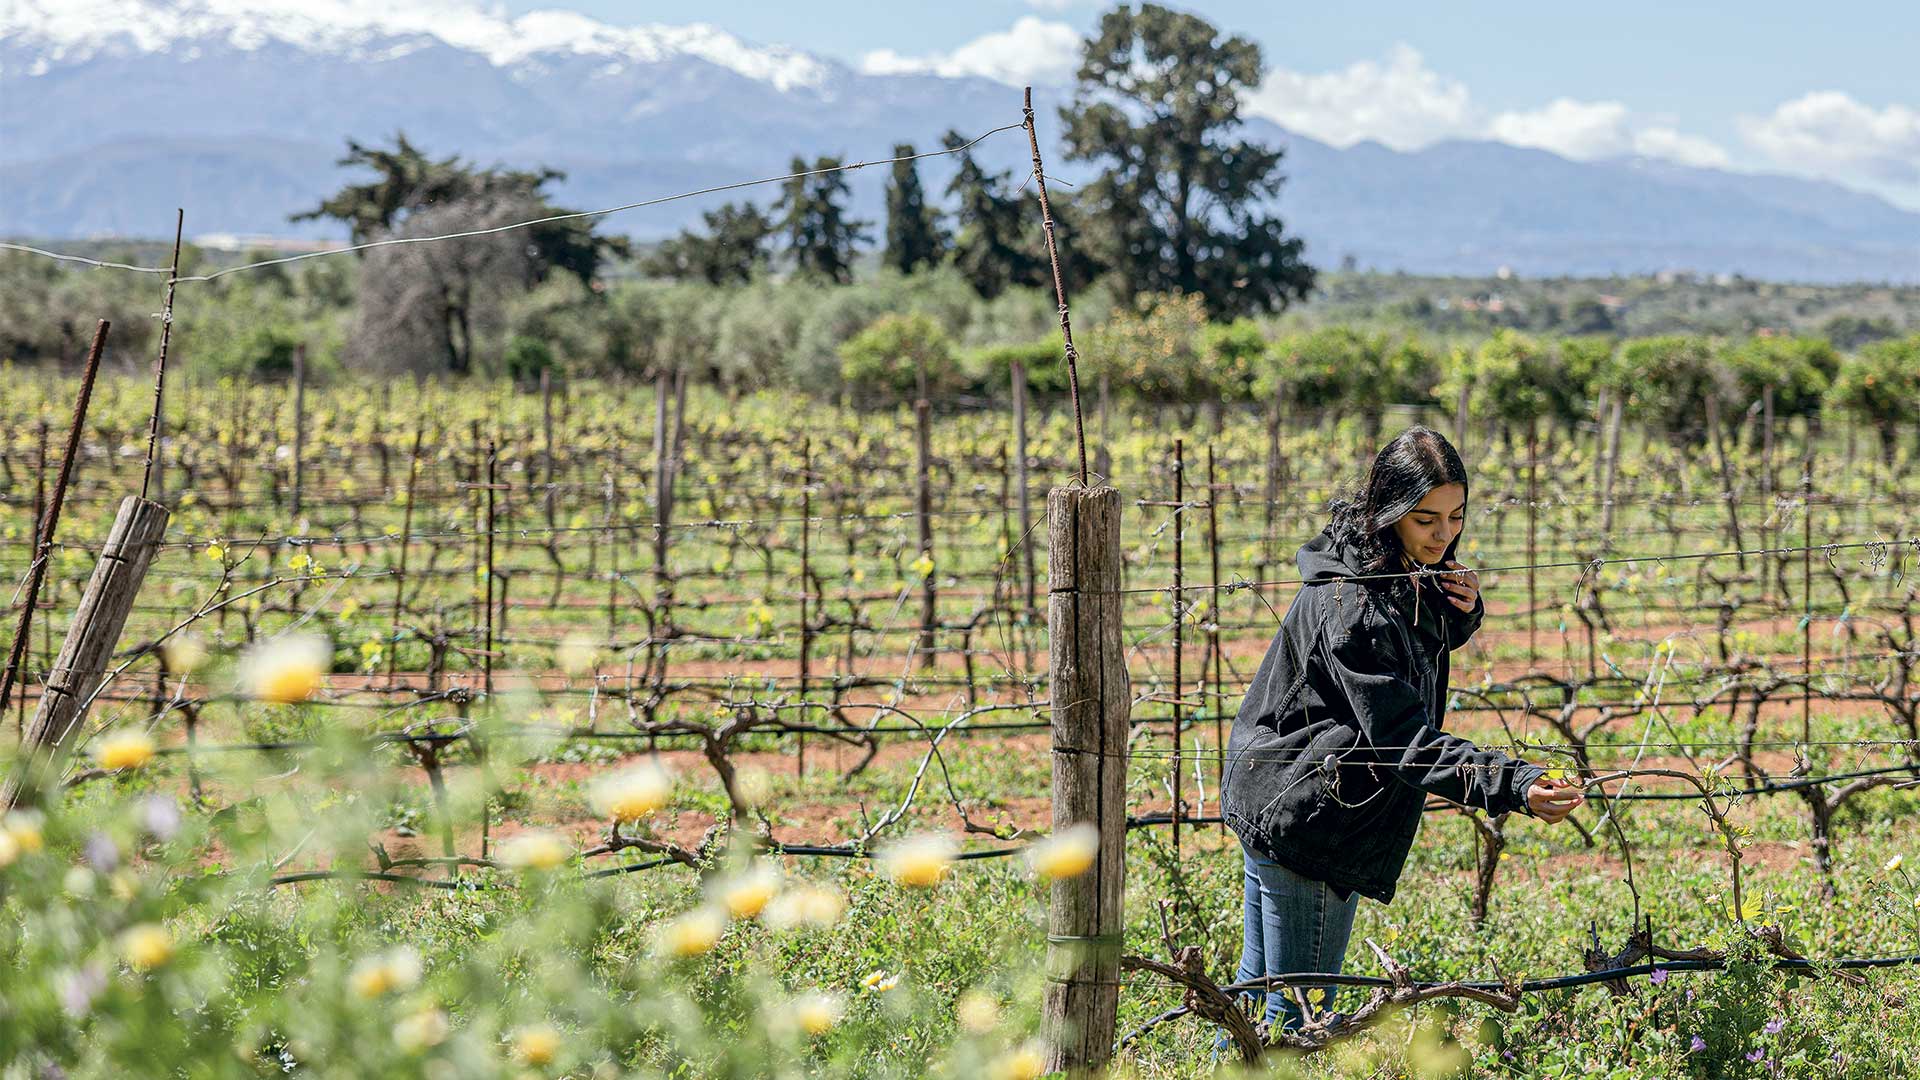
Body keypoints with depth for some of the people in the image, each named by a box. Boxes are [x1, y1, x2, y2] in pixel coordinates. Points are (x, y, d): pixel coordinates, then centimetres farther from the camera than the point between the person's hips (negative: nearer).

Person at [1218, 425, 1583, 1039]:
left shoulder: (1404, 575, 3)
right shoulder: (1352, 606, -26)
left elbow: (1426, 646, 21)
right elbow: (1407, 740, -29)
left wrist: (1462, 613, -3)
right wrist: (1513, 787, -39)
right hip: (1307, 824, -10)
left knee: (1260, 981, 21)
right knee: (1299, 1012, -2)